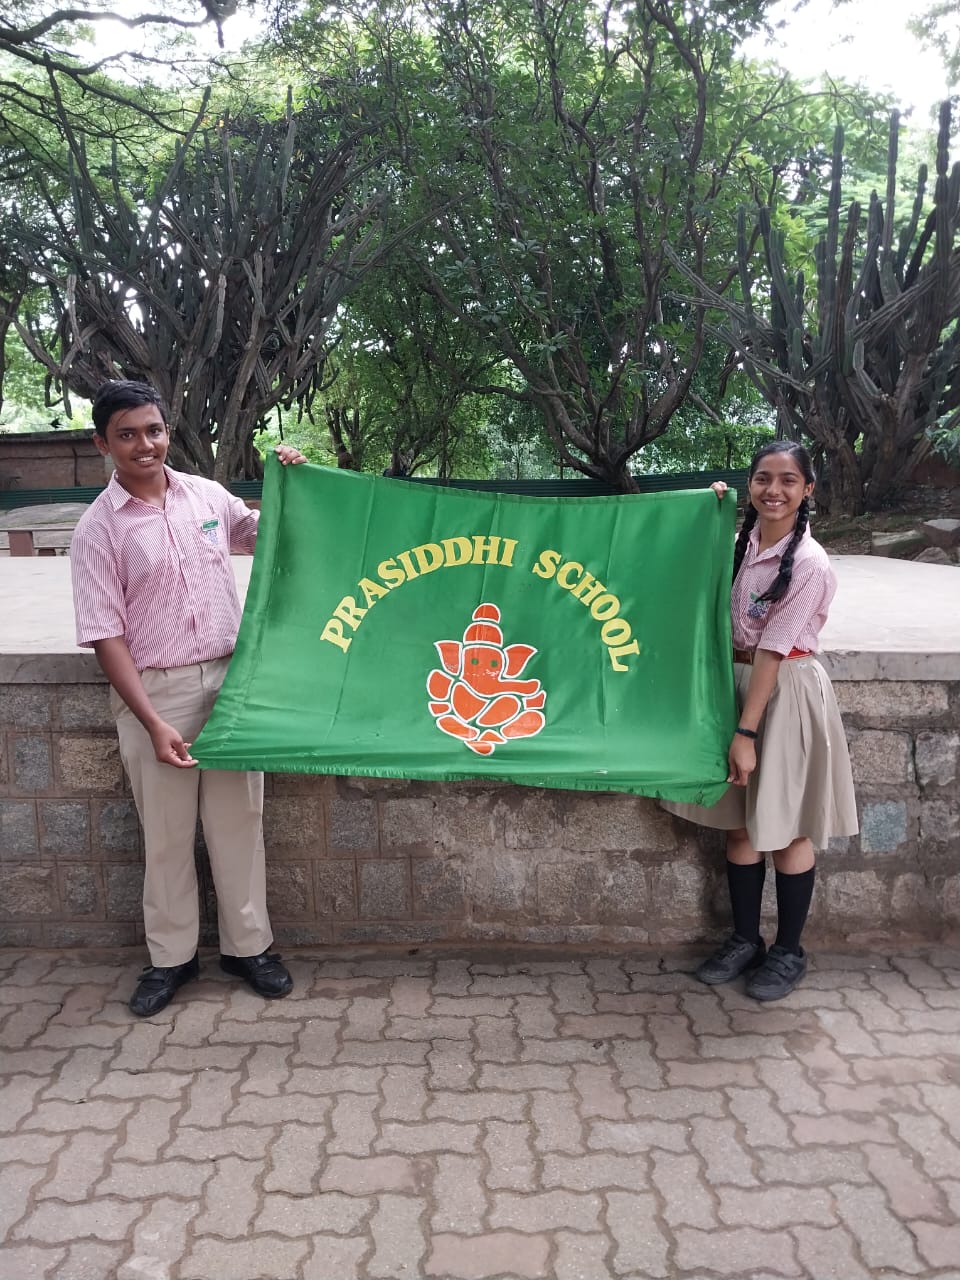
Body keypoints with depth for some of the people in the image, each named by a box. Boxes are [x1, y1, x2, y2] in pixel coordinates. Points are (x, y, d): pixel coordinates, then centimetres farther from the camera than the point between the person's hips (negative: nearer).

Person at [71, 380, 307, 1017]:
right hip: (155, 691, -3)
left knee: (239, 819, 11)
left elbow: (264, 534, 24)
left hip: (230, 679, 3)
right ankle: (172, 955, 27)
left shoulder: (206, 494, 5)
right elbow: (106, 635, -9)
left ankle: (248, 944, 27)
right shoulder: (99, 528, -6)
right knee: (167, 831, 9)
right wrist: (154, 723, -15)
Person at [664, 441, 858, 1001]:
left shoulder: (809, 563, -18)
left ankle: (789, 951, 23)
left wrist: (747, 732, -18)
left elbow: (771, 651, -20)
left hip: (786, 693, -6)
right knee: (740, 822, 13)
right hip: (739, 682, 7)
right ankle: (745, 939, 28)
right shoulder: (746, 538, 2)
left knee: (786, 828, 6)